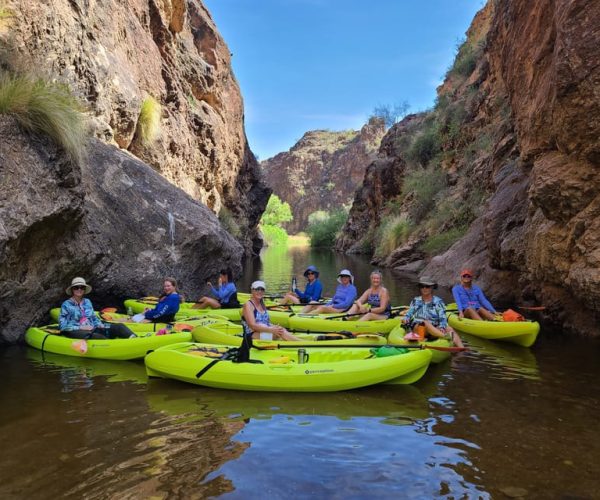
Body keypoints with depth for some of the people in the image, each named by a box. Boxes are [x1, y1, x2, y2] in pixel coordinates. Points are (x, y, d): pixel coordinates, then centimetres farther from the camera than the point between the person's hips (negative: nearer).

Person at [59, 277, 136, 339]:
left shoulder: (87, 302, 17)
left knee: (118, 327, -19)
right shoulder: (66, 305, 2)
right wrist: (81, 327, -12)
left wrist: (100, 325, 1)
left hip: (92, 330, 5)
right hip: (76, 332, -5)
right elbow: (63, 326, -3)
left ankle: (133, 339, -46)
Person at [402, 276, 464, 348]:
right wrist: (405, 319, -11)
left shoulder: (438, 301, 12)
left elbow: (442, 318, 2)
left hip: (435, 329, 1)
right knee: (426, 323, -33)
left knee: (449, 328, -26)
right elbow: (409, 314, 12)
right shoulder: (416, 301, 16)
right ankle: (446, 336, -53)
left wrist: (442, 327, -17)